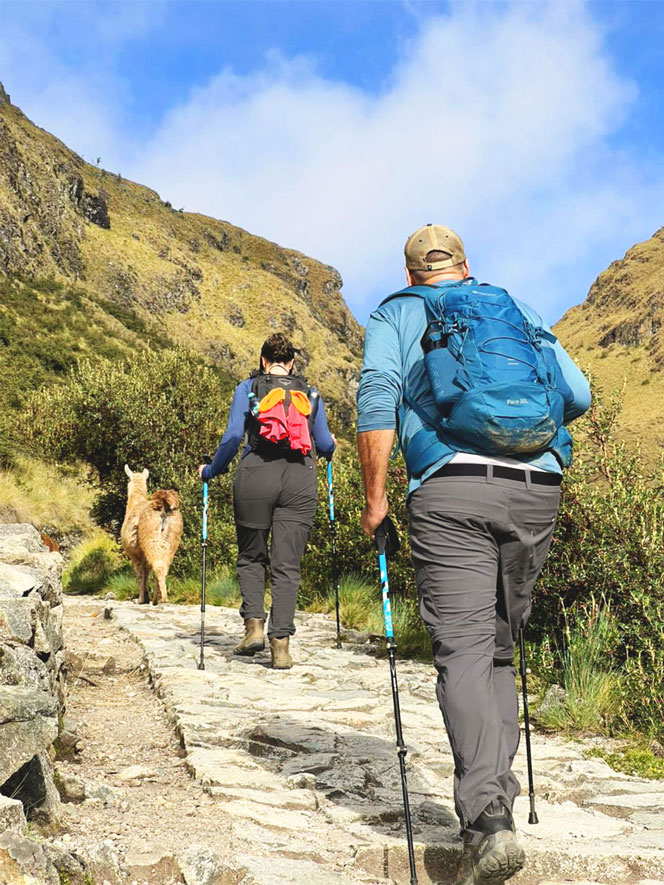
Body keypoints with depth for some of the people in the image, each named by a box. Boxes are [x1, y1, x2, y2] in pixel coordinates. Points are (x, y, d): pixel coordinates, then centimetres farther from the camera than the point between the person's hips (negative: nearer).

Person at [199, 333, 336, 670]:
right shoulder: (309, 394, 18)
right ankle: (281, 644, -5)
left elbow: (233, 435, 0)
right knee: (287, 565, 1)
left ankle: (254, 625, 2)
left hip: (256, 475, -1)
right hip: (300, 480, 1)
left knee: (251, 557, 16)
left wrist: (210, 471, 13)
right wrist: (331, 445, 37)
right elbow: (324, 444, 13)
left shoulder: (247, 388, 12)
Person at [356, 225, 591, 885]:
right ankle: (494, 795, 11)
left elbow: (376, 399, -3)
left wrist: (375, 498, 0)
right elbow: (578, 395, 18)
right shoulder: (517, 309, 24)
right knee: (499, 648, 15)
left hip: (451, 490, -3)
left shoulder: (395, 314, 15)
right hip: (537, 490, 4)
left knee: (463, 651, -6)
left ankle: (488, 820, -20)